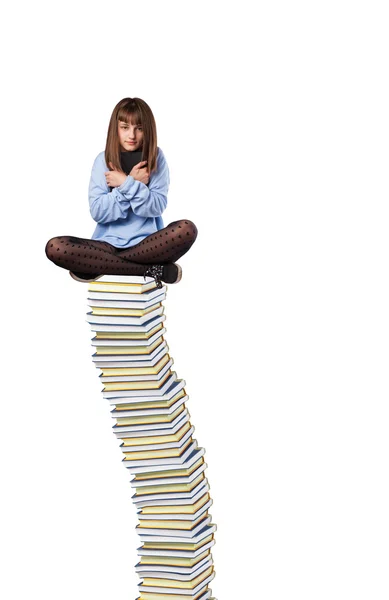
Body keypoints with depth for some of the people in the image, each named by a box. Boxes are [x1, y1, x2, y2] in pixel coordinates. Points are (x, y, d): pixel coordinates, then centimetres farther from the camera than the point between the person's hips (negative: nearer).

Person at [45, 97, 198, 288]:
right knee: (55, 248, -27)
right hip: (109, 243, 1)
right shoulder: (103, 160, 1)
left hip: (146, 242, -1)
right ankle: (153, 270, -25)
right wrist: (134, 183, -14)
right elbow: (97, 213, -7)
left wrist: (126, 183, -18)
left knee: (187, 229, -31)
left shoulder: (156, 158, 0)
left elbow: (157, 207, -7)